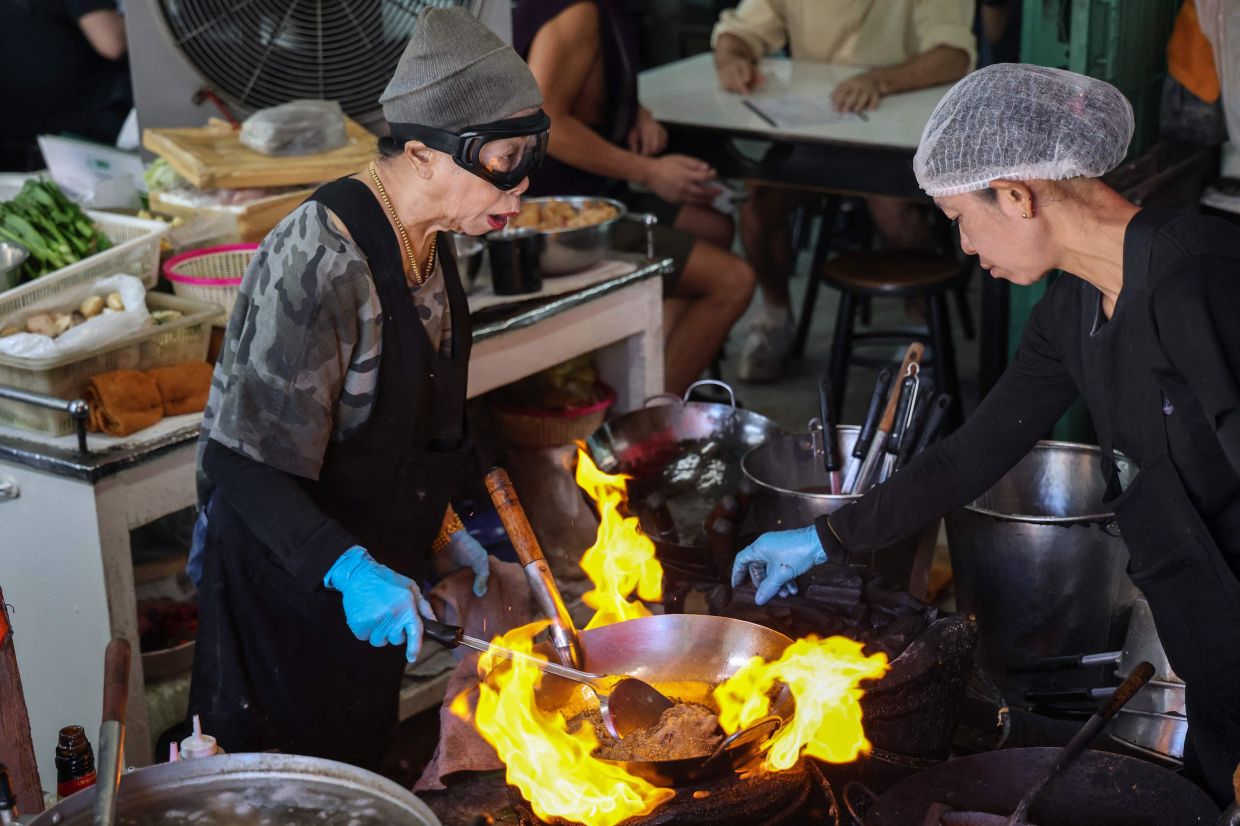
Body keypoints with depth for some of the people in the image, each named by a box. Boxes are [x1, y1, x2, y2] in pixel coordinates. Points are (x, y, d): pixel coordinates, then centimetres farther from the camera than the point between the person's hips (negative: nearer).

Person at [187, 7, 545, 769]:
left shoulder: (427, 243, -1)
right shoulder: (319, 261, -29)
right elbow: (246, 464, -29)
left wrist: (440, 531, 12)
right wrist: (348, 570, -39)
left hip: (374, 568, 8)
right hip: (291, 584, -8)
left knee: (360, 763, 23)